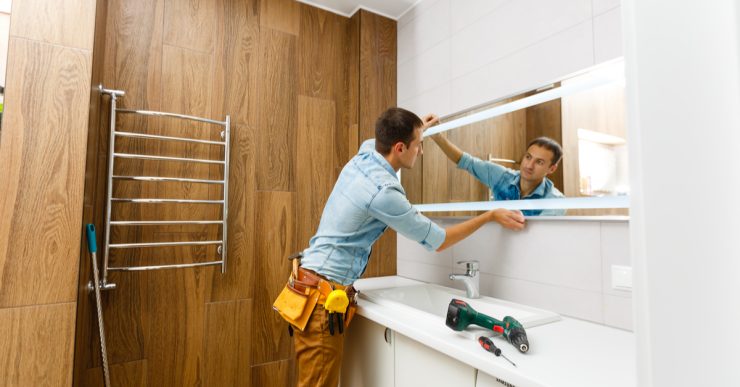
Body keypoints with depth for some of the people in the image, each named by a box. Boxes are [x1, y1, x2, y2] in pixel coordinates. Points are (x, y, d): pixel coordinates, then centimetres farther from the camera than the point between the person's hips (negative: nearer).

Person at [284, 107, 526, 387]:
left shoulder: (362, 157, 3)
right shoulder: (384, 192, -23)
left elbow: (376, 141, 32)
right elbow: (438, 241, -11)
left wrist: (417, 128, 43)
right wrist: (492, 216, -3)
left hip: (311, 279, 9)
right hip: (324, 293, -9)